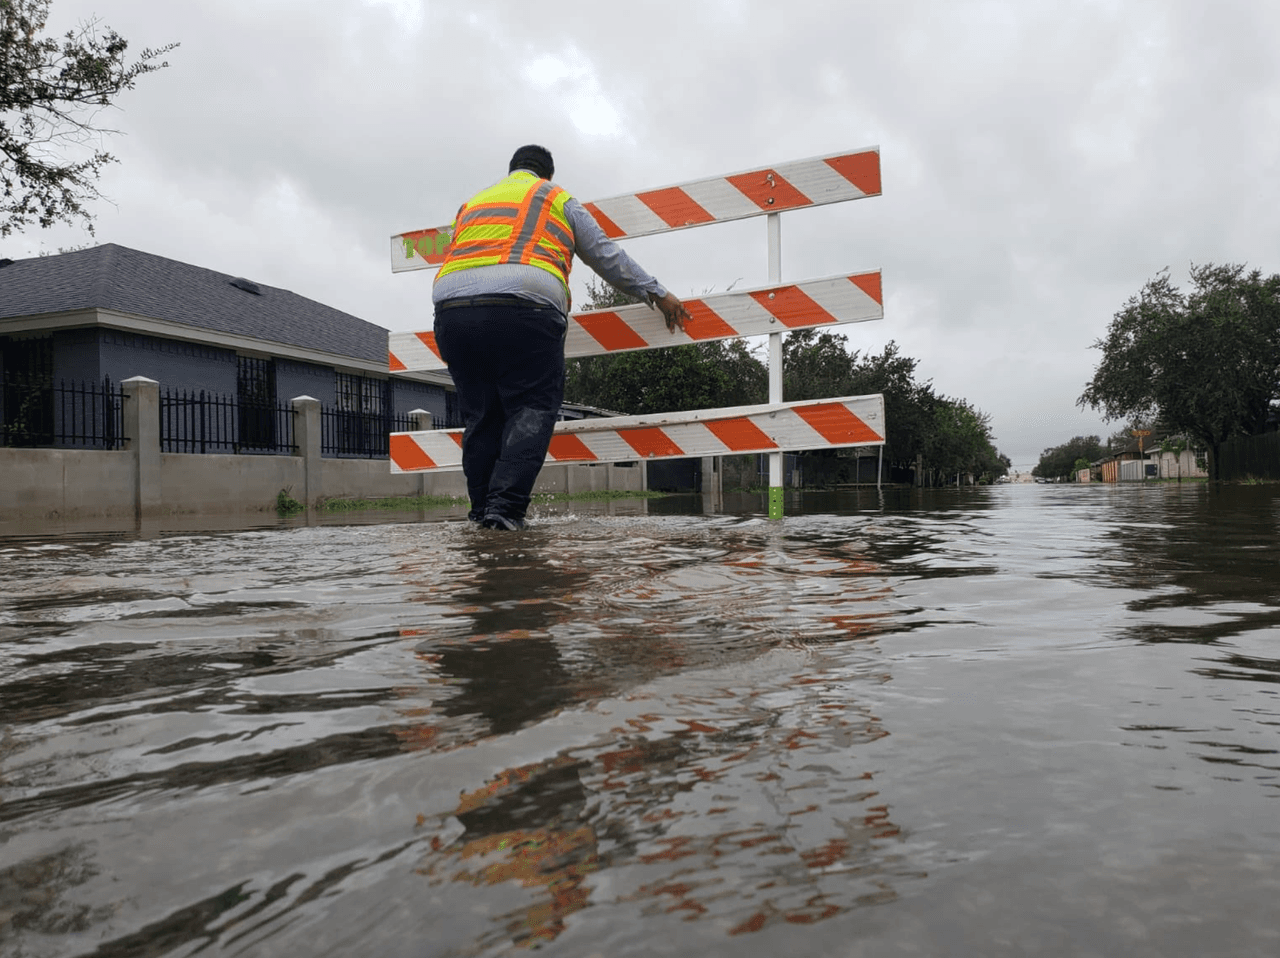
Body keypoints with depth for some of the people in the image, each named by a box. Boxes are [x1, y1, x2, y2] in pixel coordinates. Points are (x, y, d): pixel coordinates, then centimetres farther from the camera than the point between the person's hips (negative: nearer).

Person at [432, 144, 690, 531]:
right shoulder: (557, 199, 21)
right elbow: (607, 255, 20)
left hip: (452, 306, 5)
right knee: (531, 409, -1)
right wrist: (657, 293, 26)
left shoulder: (472, 204, 33)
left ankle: (482, 509, 8)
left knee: (480, 415, 11)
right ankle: (505, 506, -15)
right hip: (523, 307, -4)